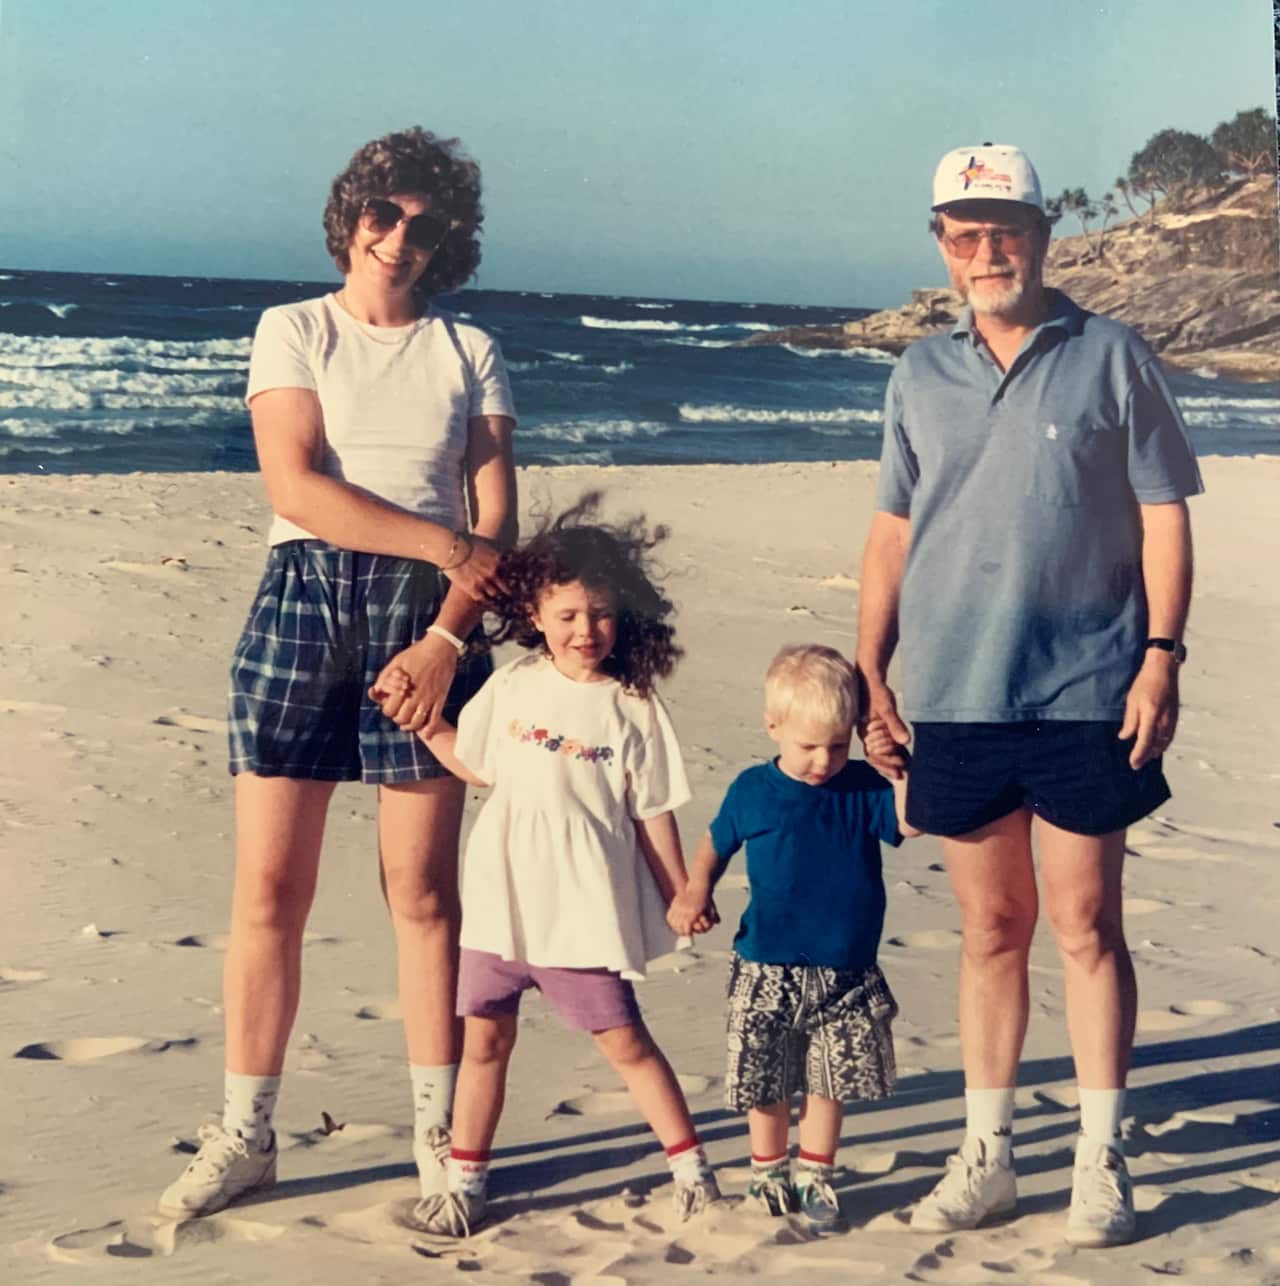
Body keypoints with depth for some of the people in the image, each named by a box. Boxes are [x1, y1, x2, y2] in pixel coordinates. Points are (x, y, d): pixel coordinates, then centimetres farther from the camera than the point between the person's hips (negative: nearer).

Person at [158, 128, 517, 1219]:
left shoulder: (469, 353, 11)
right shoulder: (293, 330, 7)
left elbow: (497, 524, 4)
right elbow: (296, 487, -7)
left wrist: (446, 635, -10)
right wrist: (442, 543, -11)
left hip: (428, 617, 1)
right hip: (302, 600, 0)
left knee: (423, 889, 1)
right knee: (269, 887, -1)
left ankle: (439, 1131, 13)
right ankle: (244, 1137, 10)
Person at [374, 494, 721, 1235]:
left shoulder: (632, 707, -6)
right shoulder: (513, 688, 5)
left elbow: (652, 812, -2)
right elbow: (475, 763, 17)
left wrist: (681, 894, 0)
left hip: (586, 908, -3)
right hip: (502, 897, 4)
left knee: (624, 1039, 4)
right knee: (486, 1036, 9)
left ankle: (691, 1166, 19)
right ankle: (467, 1179, 22)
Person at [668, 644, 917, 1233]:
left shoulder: (860, 788, -2)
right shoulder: (752, 791, -2)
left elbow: (909, 820, -15)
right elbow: (716, 843, 12)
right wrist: (695, 891, -3)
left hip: (846, 972, 1)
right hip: (768, 971, 0)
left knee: (832, 1081, 8)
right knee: (766, 1083, 8)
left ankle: (814, 1176, 25)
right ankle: (768, 1171, 29)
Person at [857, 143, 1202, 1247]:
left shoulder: (1111, 358, 2)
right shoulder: (920, 376, 10)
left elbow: (1164, 515, 1)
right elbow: (892, 533, 14)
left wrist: (1161, 654, -8)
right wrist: (867, 676, 8)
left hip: (1085, 693, -2)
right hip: (954, 698, 3)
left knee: (1087, 925, 2)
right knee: (991, 926, 10)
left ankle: (1102, 1159, 14)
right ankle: (986, 1155, 20)